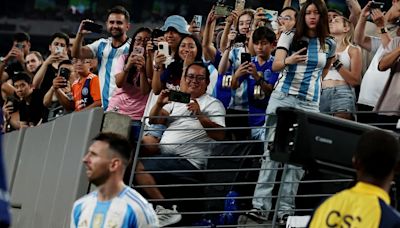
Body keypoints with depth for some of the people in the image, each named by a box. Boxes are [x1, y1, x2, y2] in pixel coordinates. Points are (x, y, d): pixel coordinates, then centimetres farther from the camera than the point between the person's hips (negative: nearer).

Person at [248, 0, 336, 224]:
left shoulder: (329, 44, 7)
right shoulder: (290, 36, 0)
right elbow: (275, 65, -12)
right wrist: (287, 61, -31)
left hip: (310, 104, 2)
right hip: (283, 98, -2)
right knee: (272, 150, -8)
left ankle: (286, 208, 0)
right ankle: (261, 205, -13)